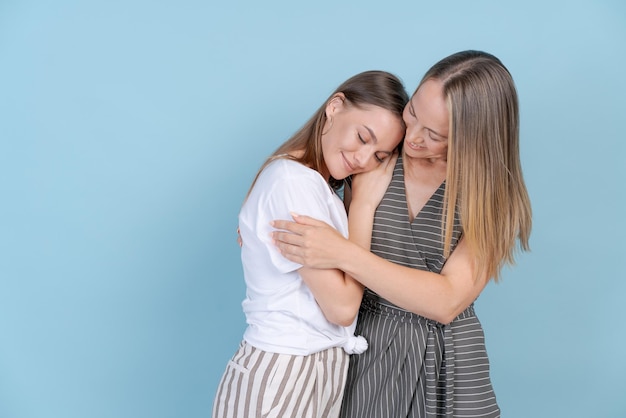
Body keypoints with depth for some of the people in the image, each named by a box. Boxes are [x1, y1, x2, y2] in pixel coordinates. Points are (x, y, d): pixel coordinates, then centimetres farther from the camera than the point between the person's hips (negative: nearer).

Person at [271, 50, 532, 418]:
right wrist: (367, 192, -21)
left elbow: (448, 302, -21)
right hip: (365, 350, 2)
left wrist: (344, 255, -28)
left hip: (445, 364, -2)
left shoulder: (494, 195, -11)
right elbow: (346, 292, -10)